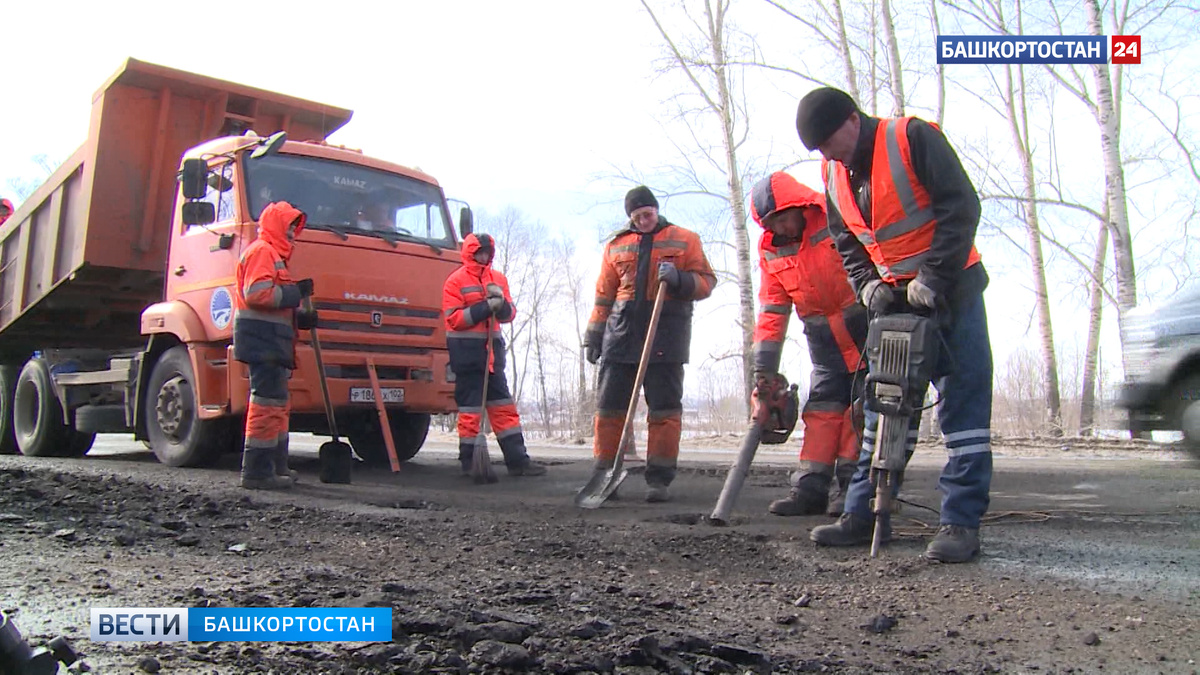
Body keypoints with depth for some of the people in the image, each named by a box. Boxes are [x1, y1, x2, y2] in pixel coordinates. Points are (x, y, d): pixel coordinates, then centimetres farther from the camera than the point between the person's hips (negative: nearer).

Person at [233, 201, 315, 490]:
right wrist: (296, 292, -14)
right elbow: (256, 293, -20)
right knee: (267, 404, -12)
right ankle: (258, 471, -10)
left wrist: (301, 318, 12)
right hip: (262, 340, -11)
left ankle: (275, 467, 20)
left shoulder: (274, 255, 28)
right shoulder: (262, 251, -6)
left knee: (277, 406, 14)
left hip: (272, 344, 11)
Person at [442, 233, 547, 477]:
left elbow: (509, 314, 10)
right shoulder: (456, 280, -3)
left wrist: (501, 301, -11)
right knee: (470, 409, -1)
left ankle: (517, 460, 10)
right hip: (466, 349, -6)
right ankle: (470, 463, 9)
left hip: (493, 347, 6)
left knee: (504, 406, 7)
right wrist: (486, 307, -18)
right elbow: (453, 318, -12)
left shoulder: (498, 278, 13)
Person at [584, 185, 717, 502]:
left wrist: (678, 279, -13)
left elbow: (706, 281, 7)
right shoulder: (616, 245, 17)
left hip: (667, 332, -2)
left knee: (665, 407, -3)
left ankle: (659, 479, 3)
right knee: (610, 405, 0)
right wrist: (594, 335, 12)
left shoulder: (685, 239, 11)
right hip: (622, 332, 3)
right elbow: (604, 294, 18)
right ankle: (604, 473, 8)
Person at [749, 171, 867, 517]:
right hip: (825, 338, 5)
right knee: (821, 408, 2)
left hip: (866, 326, -5)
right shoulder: (770, 251, -1)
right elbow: (772, 313, 0)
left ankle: (853, 485, 2)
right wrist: (763, 370, -4)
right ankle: (810, 488, 3)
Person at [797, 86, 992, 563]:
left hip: (951, 289, -6)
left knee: (963, 400, -5)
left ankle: (961, 523, -2)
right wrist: (868, 285, -4)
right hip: (896, 298, 6)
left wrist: (933, 279, -21)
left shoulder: (913, 138, -12)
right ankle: (864, 514, 10)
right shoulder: (834, 175, 7)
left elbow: (961, 207, -17)